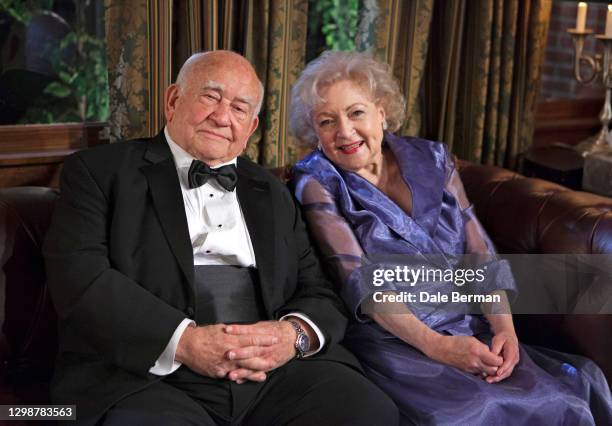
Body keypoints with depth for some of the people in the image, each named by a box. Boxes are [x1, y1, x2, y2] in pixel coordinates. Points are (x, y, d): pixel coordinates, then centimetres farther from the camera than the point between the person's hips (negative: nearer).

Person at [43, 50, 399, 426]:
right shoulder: (101, 171, 8)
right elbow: (79, 277, -6)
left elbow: (321, 293, 16)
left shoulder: (273, 194, 22)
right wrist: (184, 342, -17)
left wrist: (296, 334, -7)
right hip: (150, 377, -4)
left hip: (277, 374, 4)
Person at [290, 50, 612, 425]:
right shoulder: (317, 182, 1)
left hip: (473, 334, 4)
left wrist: (505, 327, -9)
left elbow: (480, 254, 8)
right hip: (391, 341, -3)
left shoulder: (431, 159, 12)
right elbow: (358, 278, -10)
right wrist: (435, 345, -21)